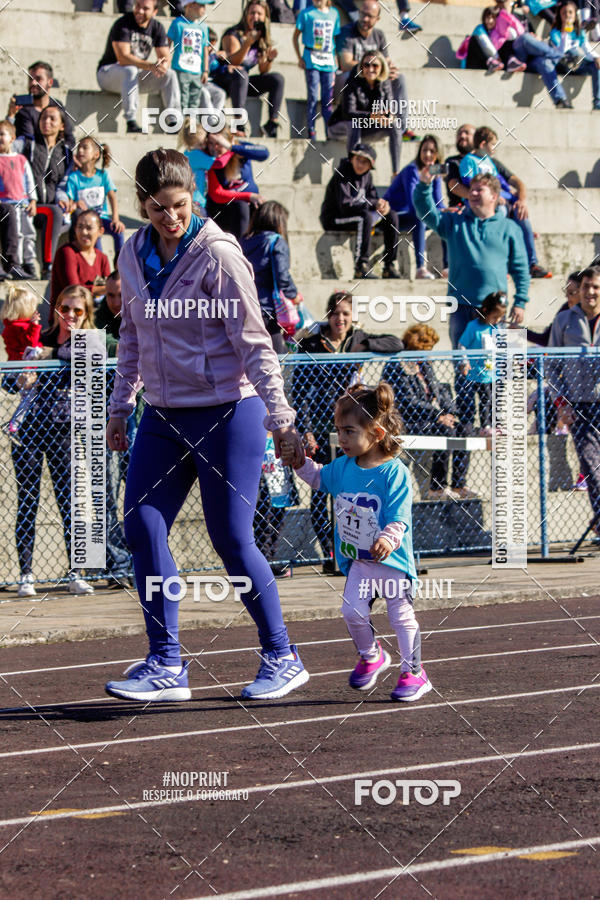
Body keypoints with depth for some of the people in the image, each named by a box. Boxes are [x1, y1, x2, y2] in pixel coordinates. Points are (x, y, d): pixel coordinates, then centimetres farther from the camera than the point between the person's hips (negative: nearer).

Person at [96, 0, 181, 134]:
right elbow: (123, 58, -29)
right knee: (130, 70, -37)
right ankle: (131, 122, -44)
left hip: (136, 74, 6)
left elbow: (166, 58, -3)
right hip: (108, 72, -6)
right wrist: (151, 66, -41)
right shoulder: (122, 25, -18)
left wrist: (163, 65, -30)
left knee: (169, 75, -11)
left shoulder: (157, 28, 1)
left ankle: (172, 121, -20)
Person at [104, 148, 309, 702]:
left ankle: (282, 657, 10)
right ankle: (166, 666, 2)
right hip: (164, 416, 6)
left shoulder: (218, 255, -12)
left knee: (232, 539, -5)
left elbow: (254, 341, -12)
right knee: (142, 527, -4)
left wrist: (279, 417, -16)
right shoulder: (134, 256, 7)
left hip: (226, 412, -6)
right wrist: (120, 408, 19)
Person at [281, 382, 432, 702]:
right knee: (353, 611, -4)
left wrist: (388, 539, -39)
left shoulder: (394, 473, -17)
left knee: (401, 616, 1)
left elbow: (399, 519, -21)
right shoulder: (342, 466, 3)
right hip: (358, 560, 5)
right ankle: (370, 656, 23)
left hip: (392, 558, -5)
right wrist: (299, 462, 10)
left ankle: (413, 672, 14)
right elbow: (319, 477, 25)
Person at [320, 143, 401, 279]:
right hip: (333, 218, -8)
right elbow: (345, 205, -29)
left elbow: (373, 198, 8)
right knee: (365, 217, -35)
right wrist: (374, 204, -23)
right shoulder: (342, 174, -20)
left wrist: (383, 205, -17)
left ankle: (389, 266, -4)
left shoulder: (366, 175, 5)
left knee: (391, 216, -2)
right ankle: (361, 266, -33)